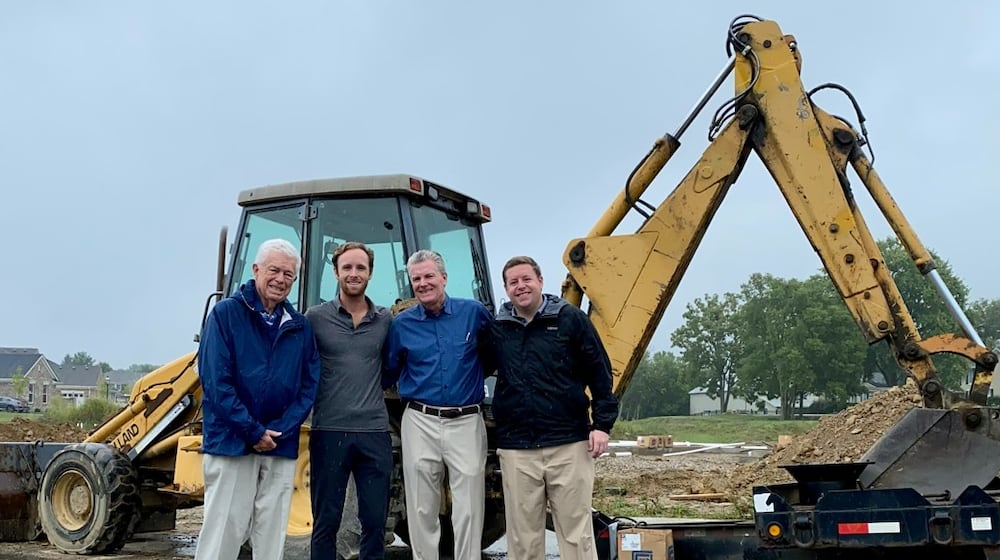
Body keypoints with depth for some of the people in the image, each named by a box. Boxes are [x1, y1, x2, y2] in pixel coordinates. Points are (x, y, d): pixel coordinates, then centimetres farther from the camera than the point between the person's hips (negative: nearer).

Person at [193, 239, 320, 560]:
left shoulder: (300, 327, 7)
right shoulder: (226, 313, -5)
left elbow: (309, 387, 5)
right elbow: (215, 381, -12)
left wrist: (280, 431, -10)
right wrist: (254, 431, -14)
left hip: (281, 448, 4)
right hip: (231, 442, -4)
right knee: (223, 532, 0)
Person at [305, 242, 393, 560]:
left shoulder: (386, 320, 7)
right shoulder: (316, 317, 0)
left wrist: (370, 394, 8)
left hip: (374, 432, 2)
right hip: (329, 432, -2)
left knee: (375, 522, 8)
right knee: (326, 522, 7)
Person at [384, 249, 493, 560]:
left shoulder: (475, 312, 0)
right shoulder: (401, 324, 3)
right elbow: (389, 372, 14)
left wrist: (474, 381, 5)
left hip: (466, 422, -1)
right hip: (420, 423, 1)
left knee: (469, 509, 2)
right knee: (422, 509, 8)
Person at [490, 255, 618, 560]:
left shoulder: (570, 318, -1)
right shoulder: (498, 328, 7)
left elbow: (600, 373, 0)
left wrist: (602, 423, -5)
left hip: (568, 444, -2)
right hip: (516, 449, 2)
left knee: (576, 531, 5)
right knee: (523, 535, 8)